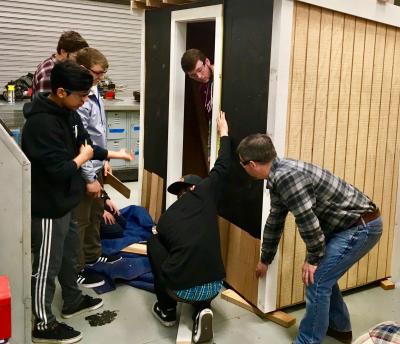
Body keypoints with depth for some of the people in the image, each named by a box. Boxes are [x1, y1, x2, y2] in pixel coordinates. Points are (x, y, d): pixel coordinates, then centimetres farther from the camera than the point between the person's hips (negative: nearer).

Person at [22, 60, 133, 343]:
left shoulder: (68, 112, 2)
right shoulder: (41, 123, -28)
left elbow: (86, 145, 15)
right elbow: (58, 170, -29)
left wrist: (115, 154, 8)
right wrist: (82, 157, -13)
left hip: (65, 201, 9)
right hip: (49, 205, -9)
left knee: (70, 253, 24)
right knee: (47, 264, 4)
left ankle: (73, 301, 43)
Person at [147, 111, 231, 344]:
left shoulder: (166, 219, 8)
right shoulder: (203, 195, 2)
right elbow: (222, 169, 11)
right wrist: (224, 134, 25)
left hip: (180, 290, -1)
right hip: (214, 287, 1)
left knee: (154, 243, 25)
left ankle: (167, 310, 29)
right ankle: (202, 309, 7)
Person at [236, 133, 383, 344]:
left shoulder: (286, 176, -25)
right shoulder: (279, 177, 7)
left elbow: (308, 221, -23)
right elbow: (274, 222, 18)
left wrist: (313, 259, -8)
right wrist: (265, 260, 28)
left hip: (361, 226, -10)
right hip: (352, 224, 10)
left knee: (316, 280, -8)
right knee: (323, 275, 20)